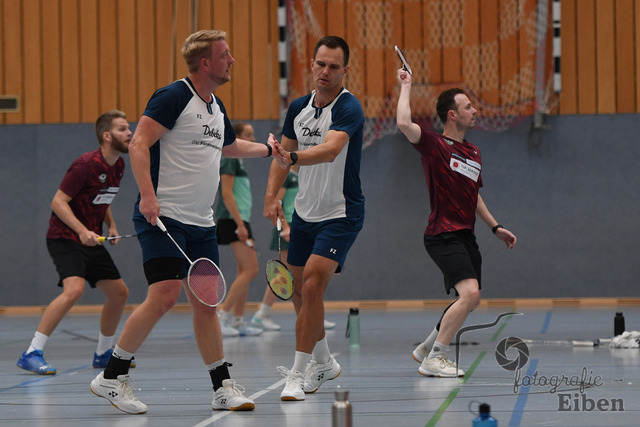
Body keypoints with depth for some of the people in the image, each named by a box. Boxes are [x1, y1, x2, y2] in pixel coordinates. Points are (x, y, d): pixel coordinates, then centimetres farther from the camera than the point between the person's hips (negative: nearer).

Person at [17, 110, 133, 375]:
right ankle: (32, 354, -26)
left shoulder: (118, 166, 8)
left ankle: (103, 354, 28)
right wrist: (82, 231, -29)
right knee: (74, 289, -29)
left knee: (119, 293, 9)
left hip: (91, 240, 9)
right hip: (64, 237, -9)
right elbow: (58, 202, -19)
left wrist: (111, 225, 7)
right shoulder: (86, 164, -19)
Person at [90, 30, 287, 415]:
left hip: (201, 224, 8)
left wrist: (267, 148, 37)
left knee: (206, 304, 7)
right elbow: (139, 144, -16)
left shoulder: (217, 107, 17)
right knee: (165, 295, -16)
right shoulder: (174, 97, -10)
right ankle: (112, 376, -5)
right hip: (163, 219, -8)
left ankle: (223, 387, 11)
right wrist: (147, 195, -24)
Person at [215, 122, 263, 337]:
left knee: (244, 271, 8)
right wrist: (240, 224, -21)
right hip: (232, 220, -10)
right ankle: (222, 315, -14)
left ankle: (238, 321, 9)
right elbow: (227, 194, -17)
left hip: (240, 220, 10)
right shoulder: (230, 159, -10)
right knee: (251, 269, -14)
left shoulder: (238, 160, 19)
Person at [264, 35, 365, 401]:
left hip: (341, 215, -7)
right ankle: (324, 363, 34)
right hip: (304, 214, 7)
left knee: (312, 285, -20)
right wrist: (272, 196, 4)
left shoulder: (349, 108, -18)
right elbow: (284, 154, 16)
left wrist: (293, 156, -52)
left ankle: (299, 374, -14)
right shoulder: (299, 108, 5)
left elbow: (330, 150, -35)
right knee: (300, 291, 14)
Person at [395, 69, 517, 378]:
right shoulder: (434, 145, -7)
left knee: (468, 301, 13)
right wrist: (406, 87, -14)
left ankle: (426, 348, 30)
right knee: (470, 293, -22)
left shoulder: (473, 152, 17)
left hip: (466, 237, 9)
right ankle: (434, 359, -14)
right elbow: (404, 124, -27)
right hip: (443, 235, -9)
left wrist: (495, 227, 28)